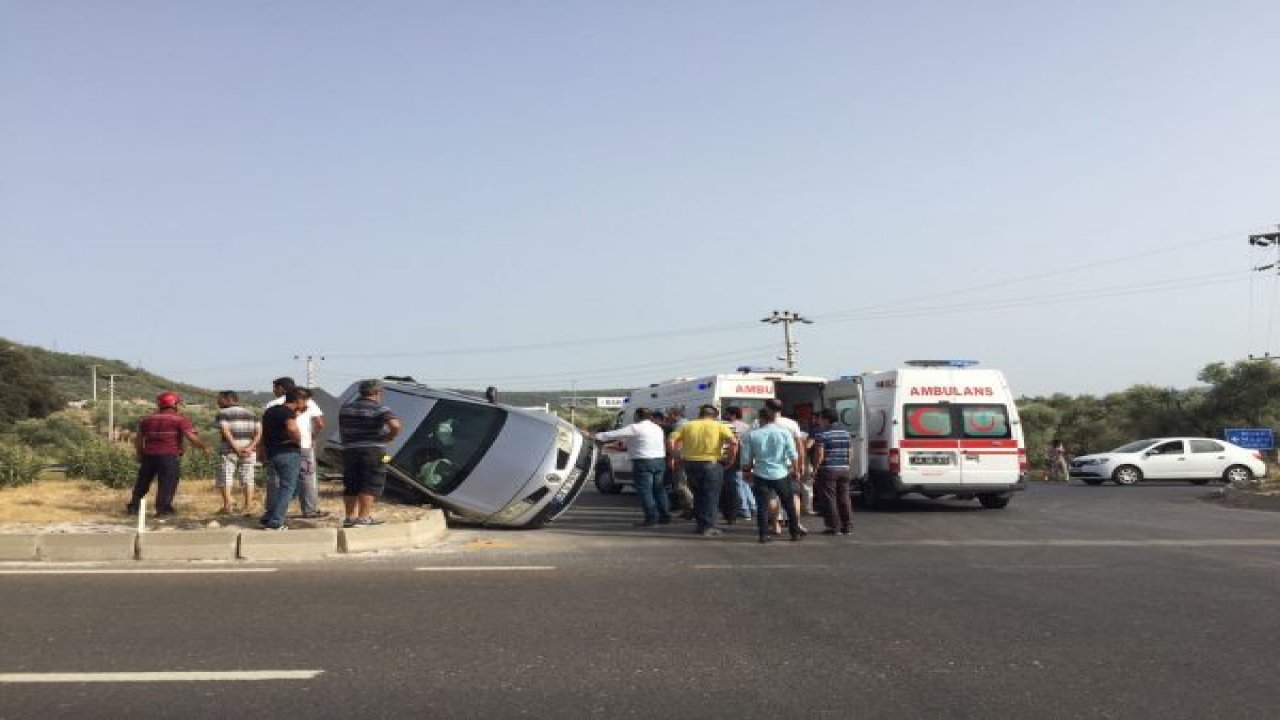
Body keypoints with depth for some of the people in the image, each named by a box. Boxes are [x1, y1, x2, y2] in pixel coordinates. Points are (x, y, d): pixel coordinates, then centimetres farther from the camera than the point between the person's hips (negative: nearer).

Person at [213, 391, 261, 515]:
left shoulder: (222, 414, -2)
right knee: (247, 478, 11)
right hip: (249, 452, 5)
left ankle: (227, 506, -5)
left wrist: (236, 448, -17)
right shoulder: (251, 414, 13)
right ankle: (248, 506, 10)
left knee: (225, 479, 2)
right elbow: (259, 432, 2)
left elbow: (225, 431, -16)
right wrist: (250, 447, -8)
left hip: (228, 451, -4)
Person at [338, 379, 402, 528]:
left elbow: (341, 430, 17)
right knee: (370, 486, -1)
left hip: (349, 451, 6)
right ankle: (364, 518, -6)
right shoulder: (380, 409, -7)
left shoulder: (345, 409, 12)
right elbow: (395, 425, -21)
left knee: (351, 486, 15)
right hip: (373, 451, -5)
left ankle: (350, 517, 20)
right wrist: (388, 438, -6)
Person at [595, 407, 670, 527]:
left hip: (643, 462, -8)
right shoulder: (657, 428, 15)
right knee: (658, 489, 15)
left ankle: (651, 518, -7)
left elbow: (615, 434, -9)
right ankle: (665, 516, 19)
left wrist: (596, 436, 0)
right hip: (659, 460, 8)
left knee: (644, 491, -4)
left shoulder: (636, 428, -10)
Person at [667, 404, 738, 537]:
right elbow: (733, 442, -12)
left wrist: (673, 456, 6)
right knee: (711, 496, 5)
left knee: (698, 495, 17)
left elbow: (671, 441, -2)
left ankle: (700, 524, 21)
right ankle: (708, 527, 1)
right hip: (711, 464, -3)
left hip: (691, 464, 3)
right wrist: (731, 459, -2)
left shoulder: (687, 426, 8)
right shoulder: (719, 426, 1)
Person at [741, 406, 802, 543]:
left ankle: (763, 534, 0)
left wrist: (748, 470, 18)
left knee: (762, 506, 4)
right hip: (781, 474, 0)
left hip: (761, 475, 0)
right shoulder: (784, 432, -4)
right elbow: (793, 455, -5)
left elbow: (746, 459, 1)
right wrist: (795, 469, 10)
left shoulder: (751, 435, -2)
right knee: (789, 505, 13)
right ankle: (795, 533, 19)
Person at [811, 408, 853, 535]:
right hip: (844, 469, 7)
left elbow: (819, 455, -15)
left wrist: (814, 470, -8)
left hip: (827, 470, -6)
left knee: (829, 499, -1)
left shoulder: (821, 434, -10)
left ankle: (834, 527, -2)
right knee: (844, 498, 11)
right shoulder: (845, 433, 12)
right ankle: (847, 526, 13)